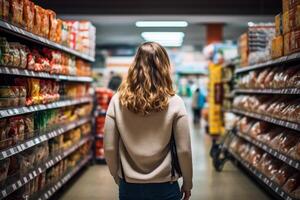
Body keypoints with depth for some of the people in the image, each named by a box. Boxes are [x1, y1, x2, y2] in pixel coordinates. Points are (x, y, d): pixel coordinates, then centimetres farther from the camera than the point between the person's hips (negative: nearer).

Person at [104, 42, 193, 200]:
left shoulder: (117, 101, -9)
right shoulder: (174, 103, -13)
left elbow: (109, 148, -5)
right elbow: (184, 150, -10)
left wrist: (117, 177, 11)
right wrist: (187, 184, 5)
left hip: (129, 187, 1)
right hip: (165, 187, -1)